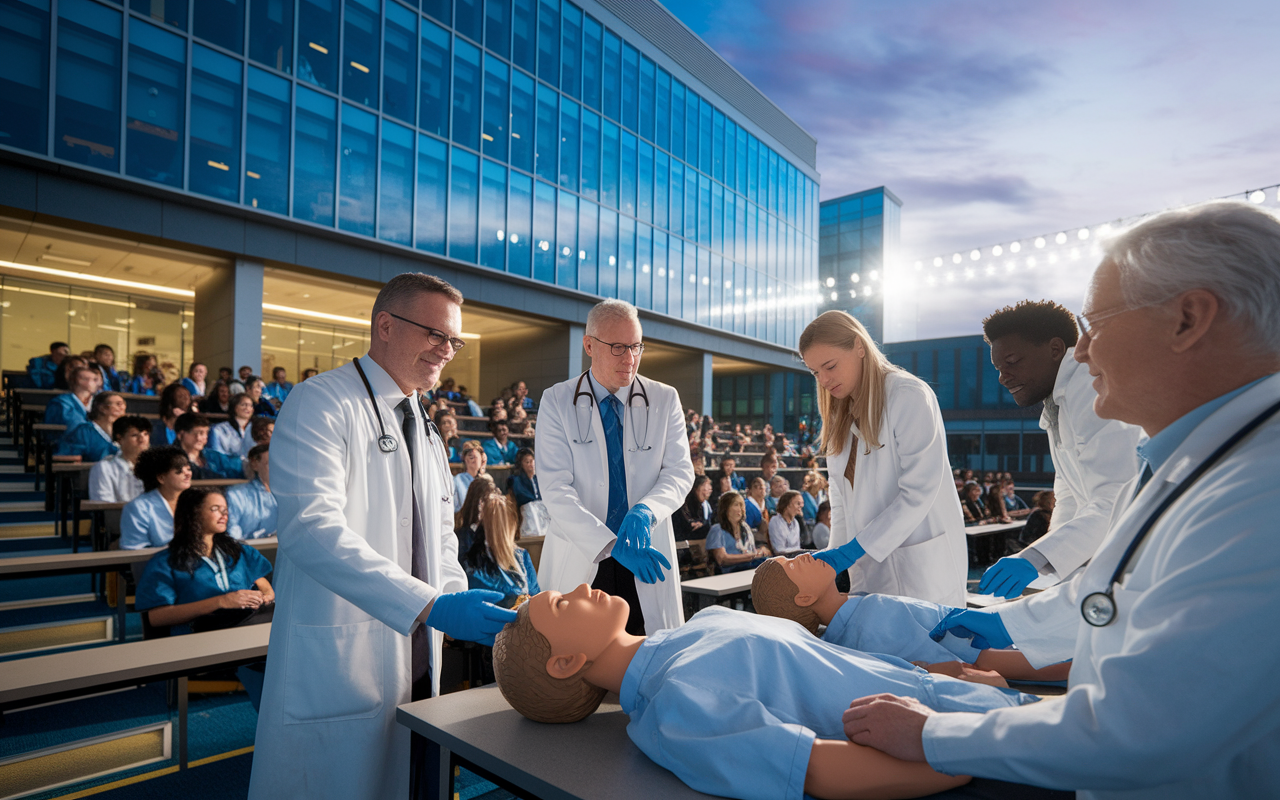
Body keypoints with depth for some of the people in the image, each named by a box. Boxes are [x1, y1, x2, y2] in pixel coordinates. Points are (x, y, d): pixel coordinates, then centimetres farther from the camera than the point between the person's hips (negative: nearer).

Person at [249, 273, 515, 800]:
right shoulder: (320, 405, -12)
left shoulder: (422, 425, 15)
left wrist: (457, 595, 1)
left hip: (418, 661, 8)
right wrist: (431, 605, -31)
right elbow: (310, 527, -25)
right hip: (339, 668, -7)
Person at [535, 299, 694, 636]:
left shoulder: (664, 399, 4)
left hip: (647, 558, 2)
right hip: (580, 562, -1)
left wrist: (645, 511, -20)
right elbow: (556, 489, -9)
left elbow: (680, 471, 1)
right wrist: (612, 545, -20)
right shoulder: (556, 401, -2)